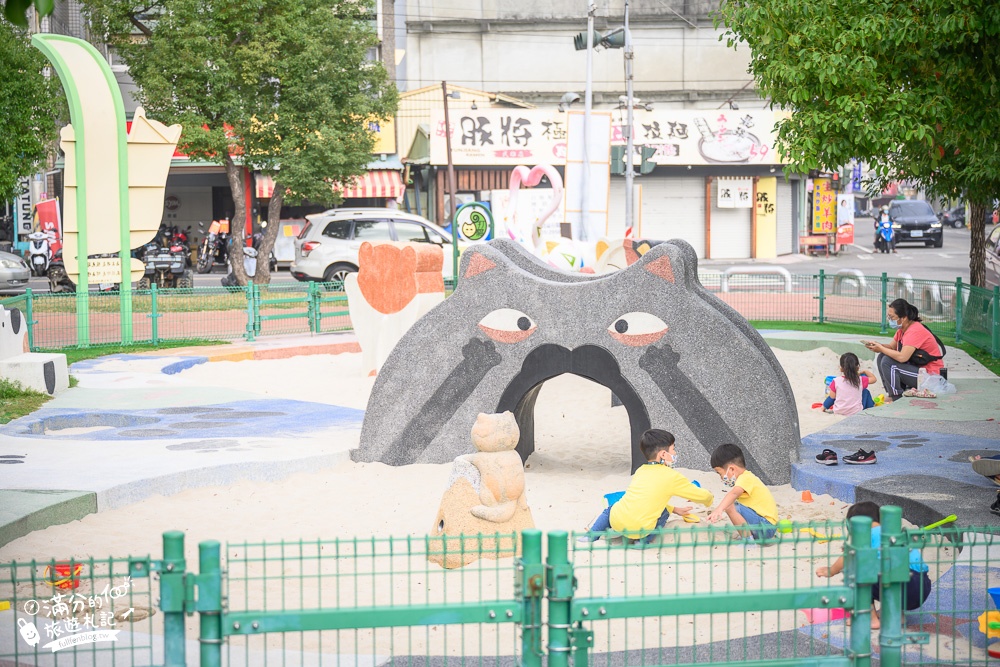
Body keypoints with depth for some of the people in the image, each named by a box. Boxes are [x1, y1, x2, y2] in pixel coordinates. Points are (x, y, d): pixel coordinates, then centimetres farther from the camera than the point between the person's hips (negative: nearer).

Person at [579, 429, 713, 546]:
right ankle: (644, 540, 5)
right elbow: (701, 496, 11)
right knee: (663, 512, 21)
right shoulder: (672, 476, 1)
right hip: (638, 529, -5)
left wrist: (675, 510, 39)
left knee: (610, 509, 36)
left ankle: (592, 534, 20)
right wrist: (709, 498, 35)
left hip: (615, 520, 5)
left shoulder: (640, 471, 19)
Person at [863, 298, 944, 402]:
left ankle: (897, 398, -11)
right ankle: (891, 393, 5)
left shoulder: (915, 331, -23)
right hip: (916, 367, 10)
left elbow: (902, 357, -31)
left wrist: (881, 348, -20)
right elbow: (892, 347, 14)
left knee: (887, 362, -22)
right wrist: (876, 345, -7)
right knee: (881, 358, 6)